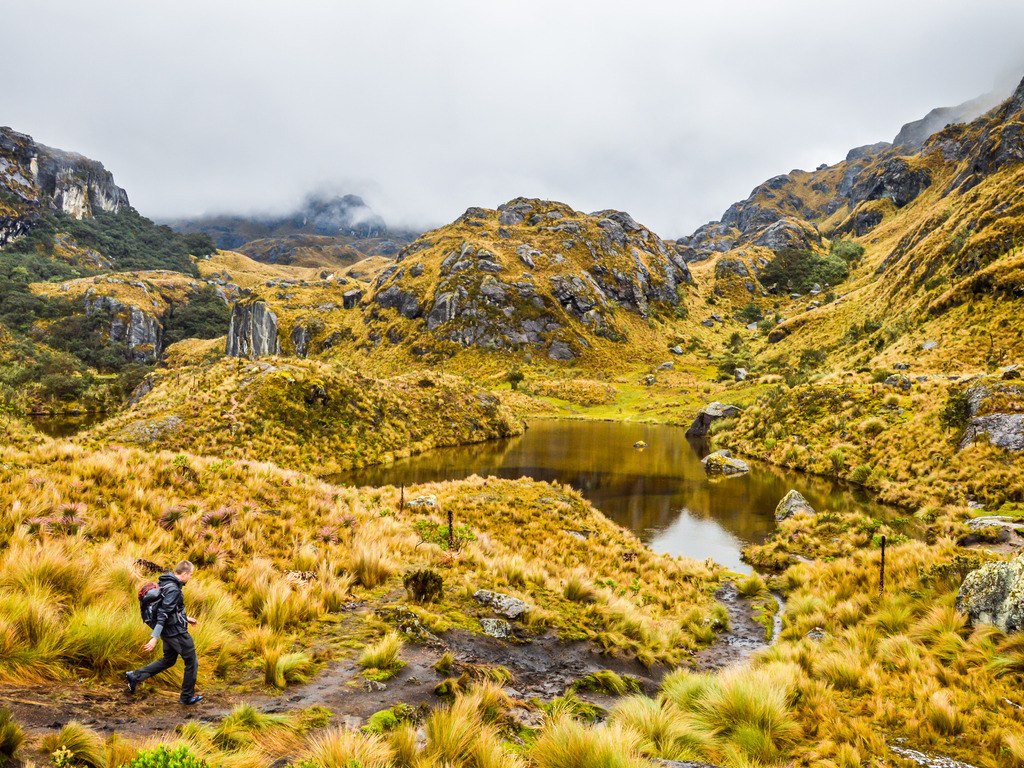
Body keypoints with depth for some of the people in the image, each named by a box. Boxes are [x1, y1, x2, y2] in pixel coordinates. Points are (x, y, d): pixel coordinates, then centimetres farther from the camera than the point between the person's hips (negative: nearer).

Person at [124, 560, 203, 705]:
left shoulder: (166, 583, 5)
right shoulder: (173, 589, -25)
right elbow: (163, 614, -29)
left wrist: (186, 618, 27)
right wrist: (154, 638, -30)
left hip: (169, 632, 9)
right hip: (177, 632, -9)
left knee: (168, 660, 26)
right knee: (192, 663, 6)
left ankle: (135, 676, 21)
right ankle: (187, 697, 17)